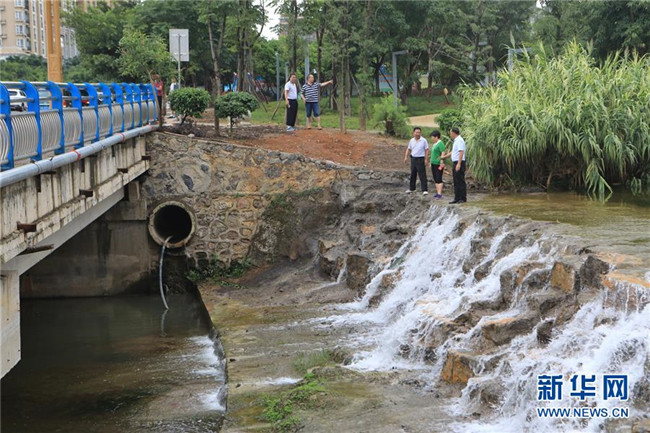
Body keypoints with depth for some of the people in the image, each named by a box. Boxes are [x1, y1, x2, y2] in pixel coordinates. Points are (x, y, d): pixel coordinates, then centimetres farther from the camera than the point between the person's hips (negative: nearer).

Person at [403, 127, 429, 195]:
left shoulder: (424, 140, -6)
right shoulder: (411, 141, 7)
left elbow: (427, 150, -6)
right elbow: (408, 149, 16)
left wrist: (426, 159, -13)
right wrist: (406, 157, 3)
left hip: (420, 159, -5)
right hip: (413, 159, 5)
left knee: (422, 175, -7)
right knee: (413, 174, 14)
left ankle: (425, 190, -7)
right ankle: (411, 188, 25)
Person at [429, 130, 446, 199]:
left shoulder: (440, 143, -12)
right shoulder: (434, 144, 16)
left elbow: (443, 153, -19)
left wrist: (441, 163, -24)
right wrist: (431, 163, 21)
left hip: (438, 164, -10)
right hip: (433, 164, 10)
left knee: (439, 179, -12)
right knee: (435, 179, 9)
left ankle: (439, 194, -14)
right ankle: (438, 192, 13)